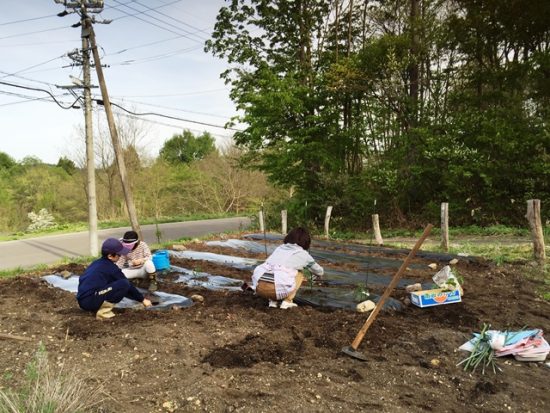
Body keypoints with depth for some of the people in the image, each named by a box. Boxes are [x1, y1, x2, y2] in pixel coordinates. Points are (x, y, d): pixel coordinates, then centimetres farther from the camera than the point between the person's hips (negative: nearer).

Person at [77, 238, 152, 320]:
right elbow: (128, 285, -2)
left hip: (83, 301, 9)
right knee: (124, 284, -16)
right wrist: (142, 299, 10)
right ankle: (103, 311, -10)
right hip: (90, 301, -9)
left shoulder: (98, 263, 17)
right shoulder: (111, 268, -8)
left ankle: (98, 307, 10)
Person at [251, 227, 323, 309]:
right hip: (278, 289, -4)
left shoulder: (279, 248, 27)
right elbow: (319, 271, 34)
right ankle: (287, 301, 11)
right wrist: (318, 273, 58)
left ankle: (273, 300, 17)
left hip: (259, 287, 5)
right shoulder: (303, 254, 16)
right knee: (299, 273, 23)